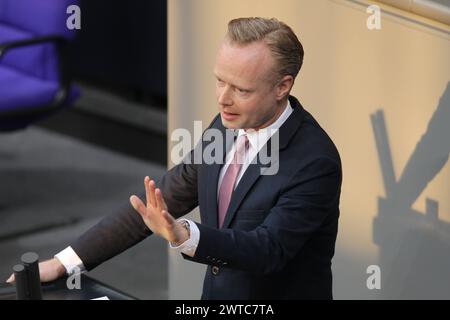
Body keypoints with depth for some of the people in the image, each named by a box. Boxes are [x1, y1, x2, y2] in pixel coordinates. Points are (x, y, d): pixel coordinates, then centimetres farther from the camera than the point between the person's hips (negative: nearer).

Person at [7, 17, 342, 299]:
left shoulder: (315, 162, -20)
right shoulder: (227, 126, 1)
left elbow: (268, 249, -26)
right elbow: (159, 201, 4)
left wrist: (183, 235, -42)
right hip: (217, 292, 6)